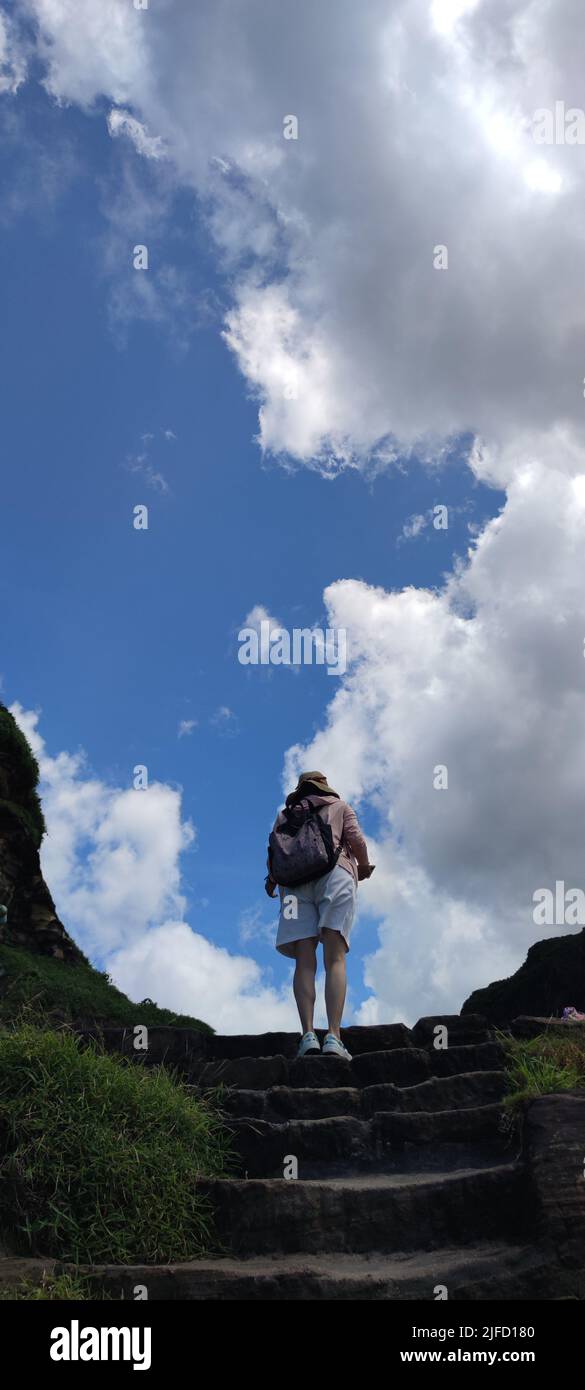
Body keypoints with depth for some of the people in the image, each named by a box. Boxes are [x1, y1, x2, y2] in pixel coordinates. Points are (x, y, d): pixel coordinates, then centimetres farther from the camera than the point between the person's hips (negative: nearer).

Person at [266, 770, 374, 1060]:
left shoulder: (285, 814, 28)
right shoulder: (340, 806, 23)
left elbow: (273, 854, 16)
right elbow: (356, 839, 8)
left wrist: (272, 880, 33)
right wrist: (364, 867, 24)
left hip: (295, 879, 2)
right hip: (335, 874, -2)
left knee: (305, 961, -7)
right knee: (335, 959, -11)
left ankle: (308, 1034, -24)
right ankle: (333, 1036, -26)